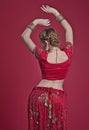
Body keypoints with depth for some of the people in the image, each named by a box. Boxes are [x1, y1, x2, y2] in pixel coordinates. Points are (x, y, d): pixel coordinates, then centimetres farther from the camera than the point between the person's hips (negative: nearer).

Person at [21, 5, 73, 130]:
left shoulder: (42, 56, -10)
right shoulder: (67, 54, -6)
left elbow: (24, 36, 2)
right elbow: (69, 29, 9)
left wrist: (35, 22, 5)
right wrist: (55, 12, 13)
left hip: (39, 95, -1)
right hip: (59, 97, 1)